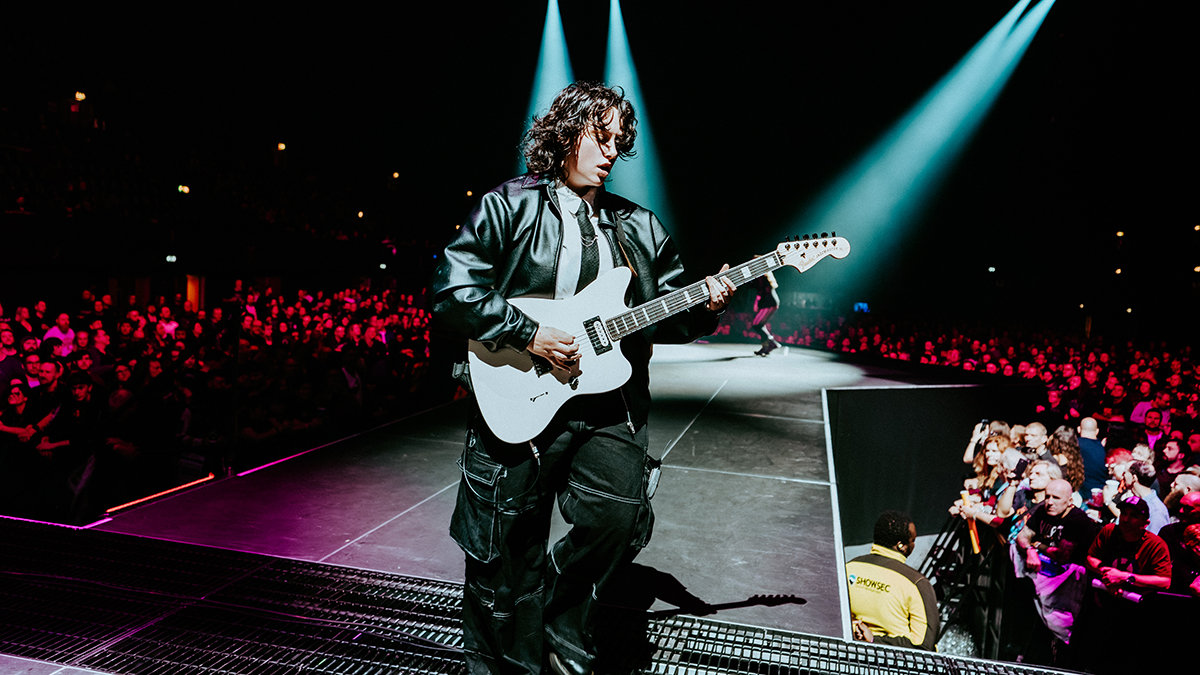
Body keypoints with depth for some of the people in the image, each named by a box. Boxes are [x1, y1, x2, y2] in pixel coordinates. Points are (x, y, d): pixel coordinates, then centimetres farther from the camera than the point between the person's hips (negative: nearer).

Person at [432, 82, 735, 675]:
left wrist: (703, 307, -6)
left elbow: (667, 311, 16)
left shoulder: (641, 228, 14)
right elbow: (452, 291, -7)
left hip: (610, 408, 4)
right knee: (507, 560, 7)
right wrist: (530, 336, -14)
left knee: (621, 516, -13)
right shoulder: (508, 207, 0)